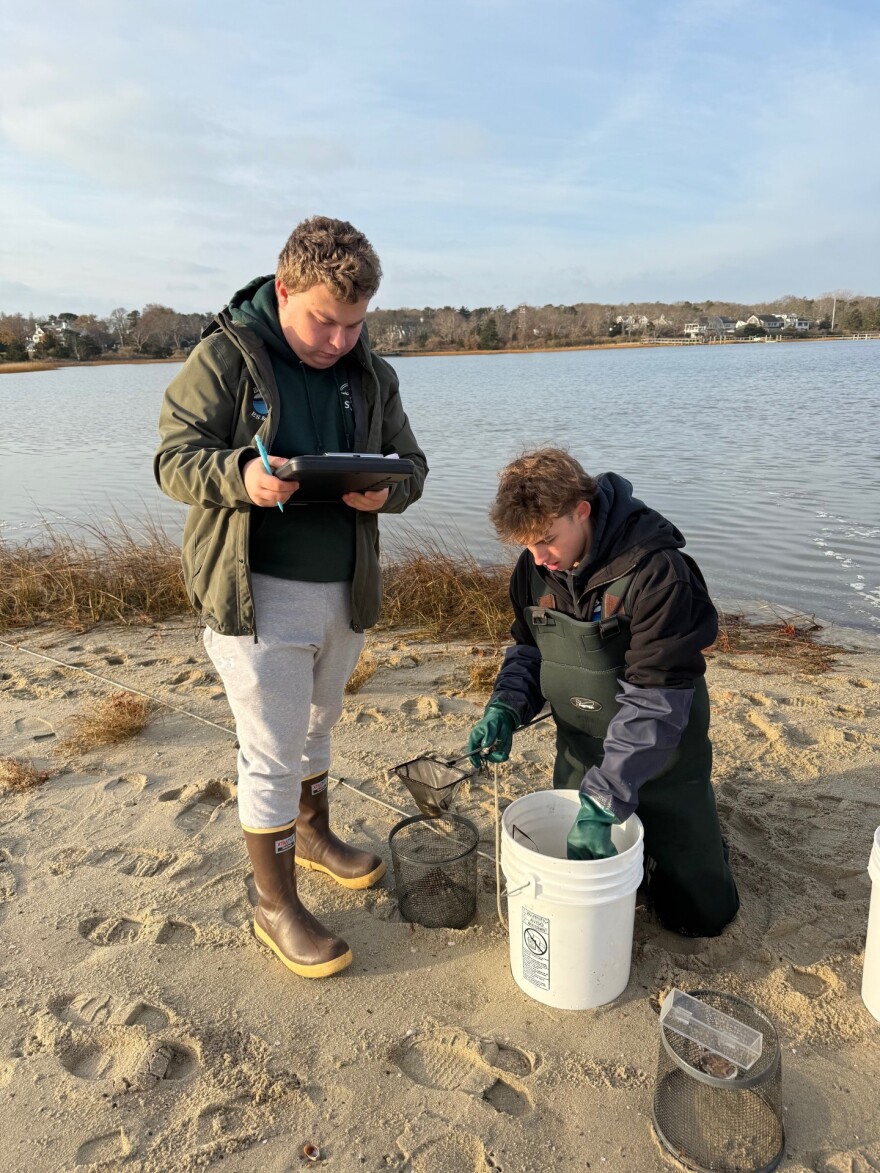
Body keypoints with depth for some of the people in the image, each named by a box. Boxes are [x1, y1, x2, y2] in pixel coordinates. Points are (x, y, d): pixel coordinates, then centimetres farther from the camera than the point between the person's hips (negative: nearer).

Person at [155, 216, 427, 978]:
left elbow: (411, 464, 8)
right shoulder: (224, 358, -9)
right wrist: (241, 477, -32)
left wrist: (385, 490, -17)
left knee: (317, 725, 24)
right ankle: (276, 906, 23)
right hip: (257, 595, -5)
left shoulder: (373, 374, 5)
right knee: (272, 754, 3)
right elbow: (174, 457, -10)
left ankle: (313, 835, 48)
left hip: (346, 590, 5)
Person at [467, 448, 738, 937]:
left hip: (660, 757, -5)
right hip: (579, 751, 5)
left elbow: (656, 701, -30)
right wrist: (506, 707, -14)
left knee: (699, 913, 8)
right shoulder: (535, 569, -9)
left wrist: (601, 803, -33)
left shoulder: (657, 571, -29)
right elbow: (528, 648, 6)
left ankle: (695, 834, 37)